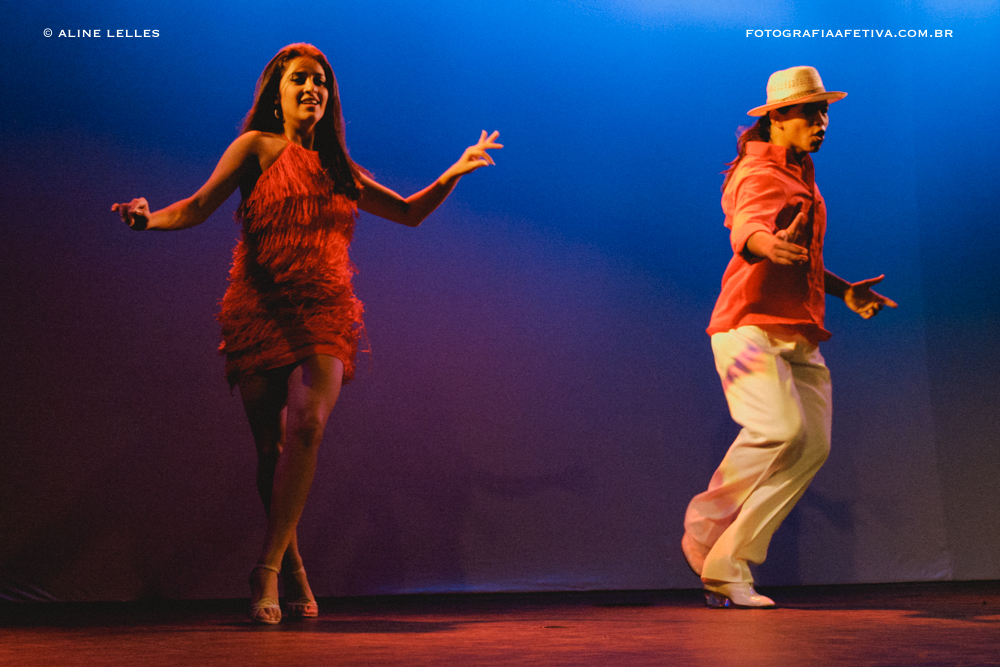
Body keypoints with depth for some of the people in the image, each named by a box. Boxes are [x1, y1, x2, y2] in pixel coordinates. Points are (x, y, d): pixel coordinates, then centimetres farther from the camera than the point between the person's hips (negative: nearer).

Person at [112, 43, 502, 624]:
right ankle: (293, 570, 17)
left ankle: (268, 569, -16)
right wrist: (151, 218, -22)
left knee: (307, 423, -23)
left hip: (323, 314, 2)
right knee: (271, 447, -3)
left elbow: (410, 212, 26)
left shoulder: (340, 169, 19)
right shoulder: (258, 147, 8)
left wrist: (455, 171, 14)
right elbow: (199, 207, -2)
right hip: (262, 309, -2)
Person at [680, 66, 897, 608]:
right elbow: (746, 231, -32)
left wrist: (843, 290, 28)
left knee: (812, 444, -3)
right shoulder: (760, 175, -8)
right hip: (750, 325, -9)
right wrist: (770, 245, -54)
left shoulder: (799, 176, 23)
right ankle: (705, 522, 0)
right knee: (781, 428, -26)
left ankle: (727, 568, 1)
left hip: (799, 334, 9)